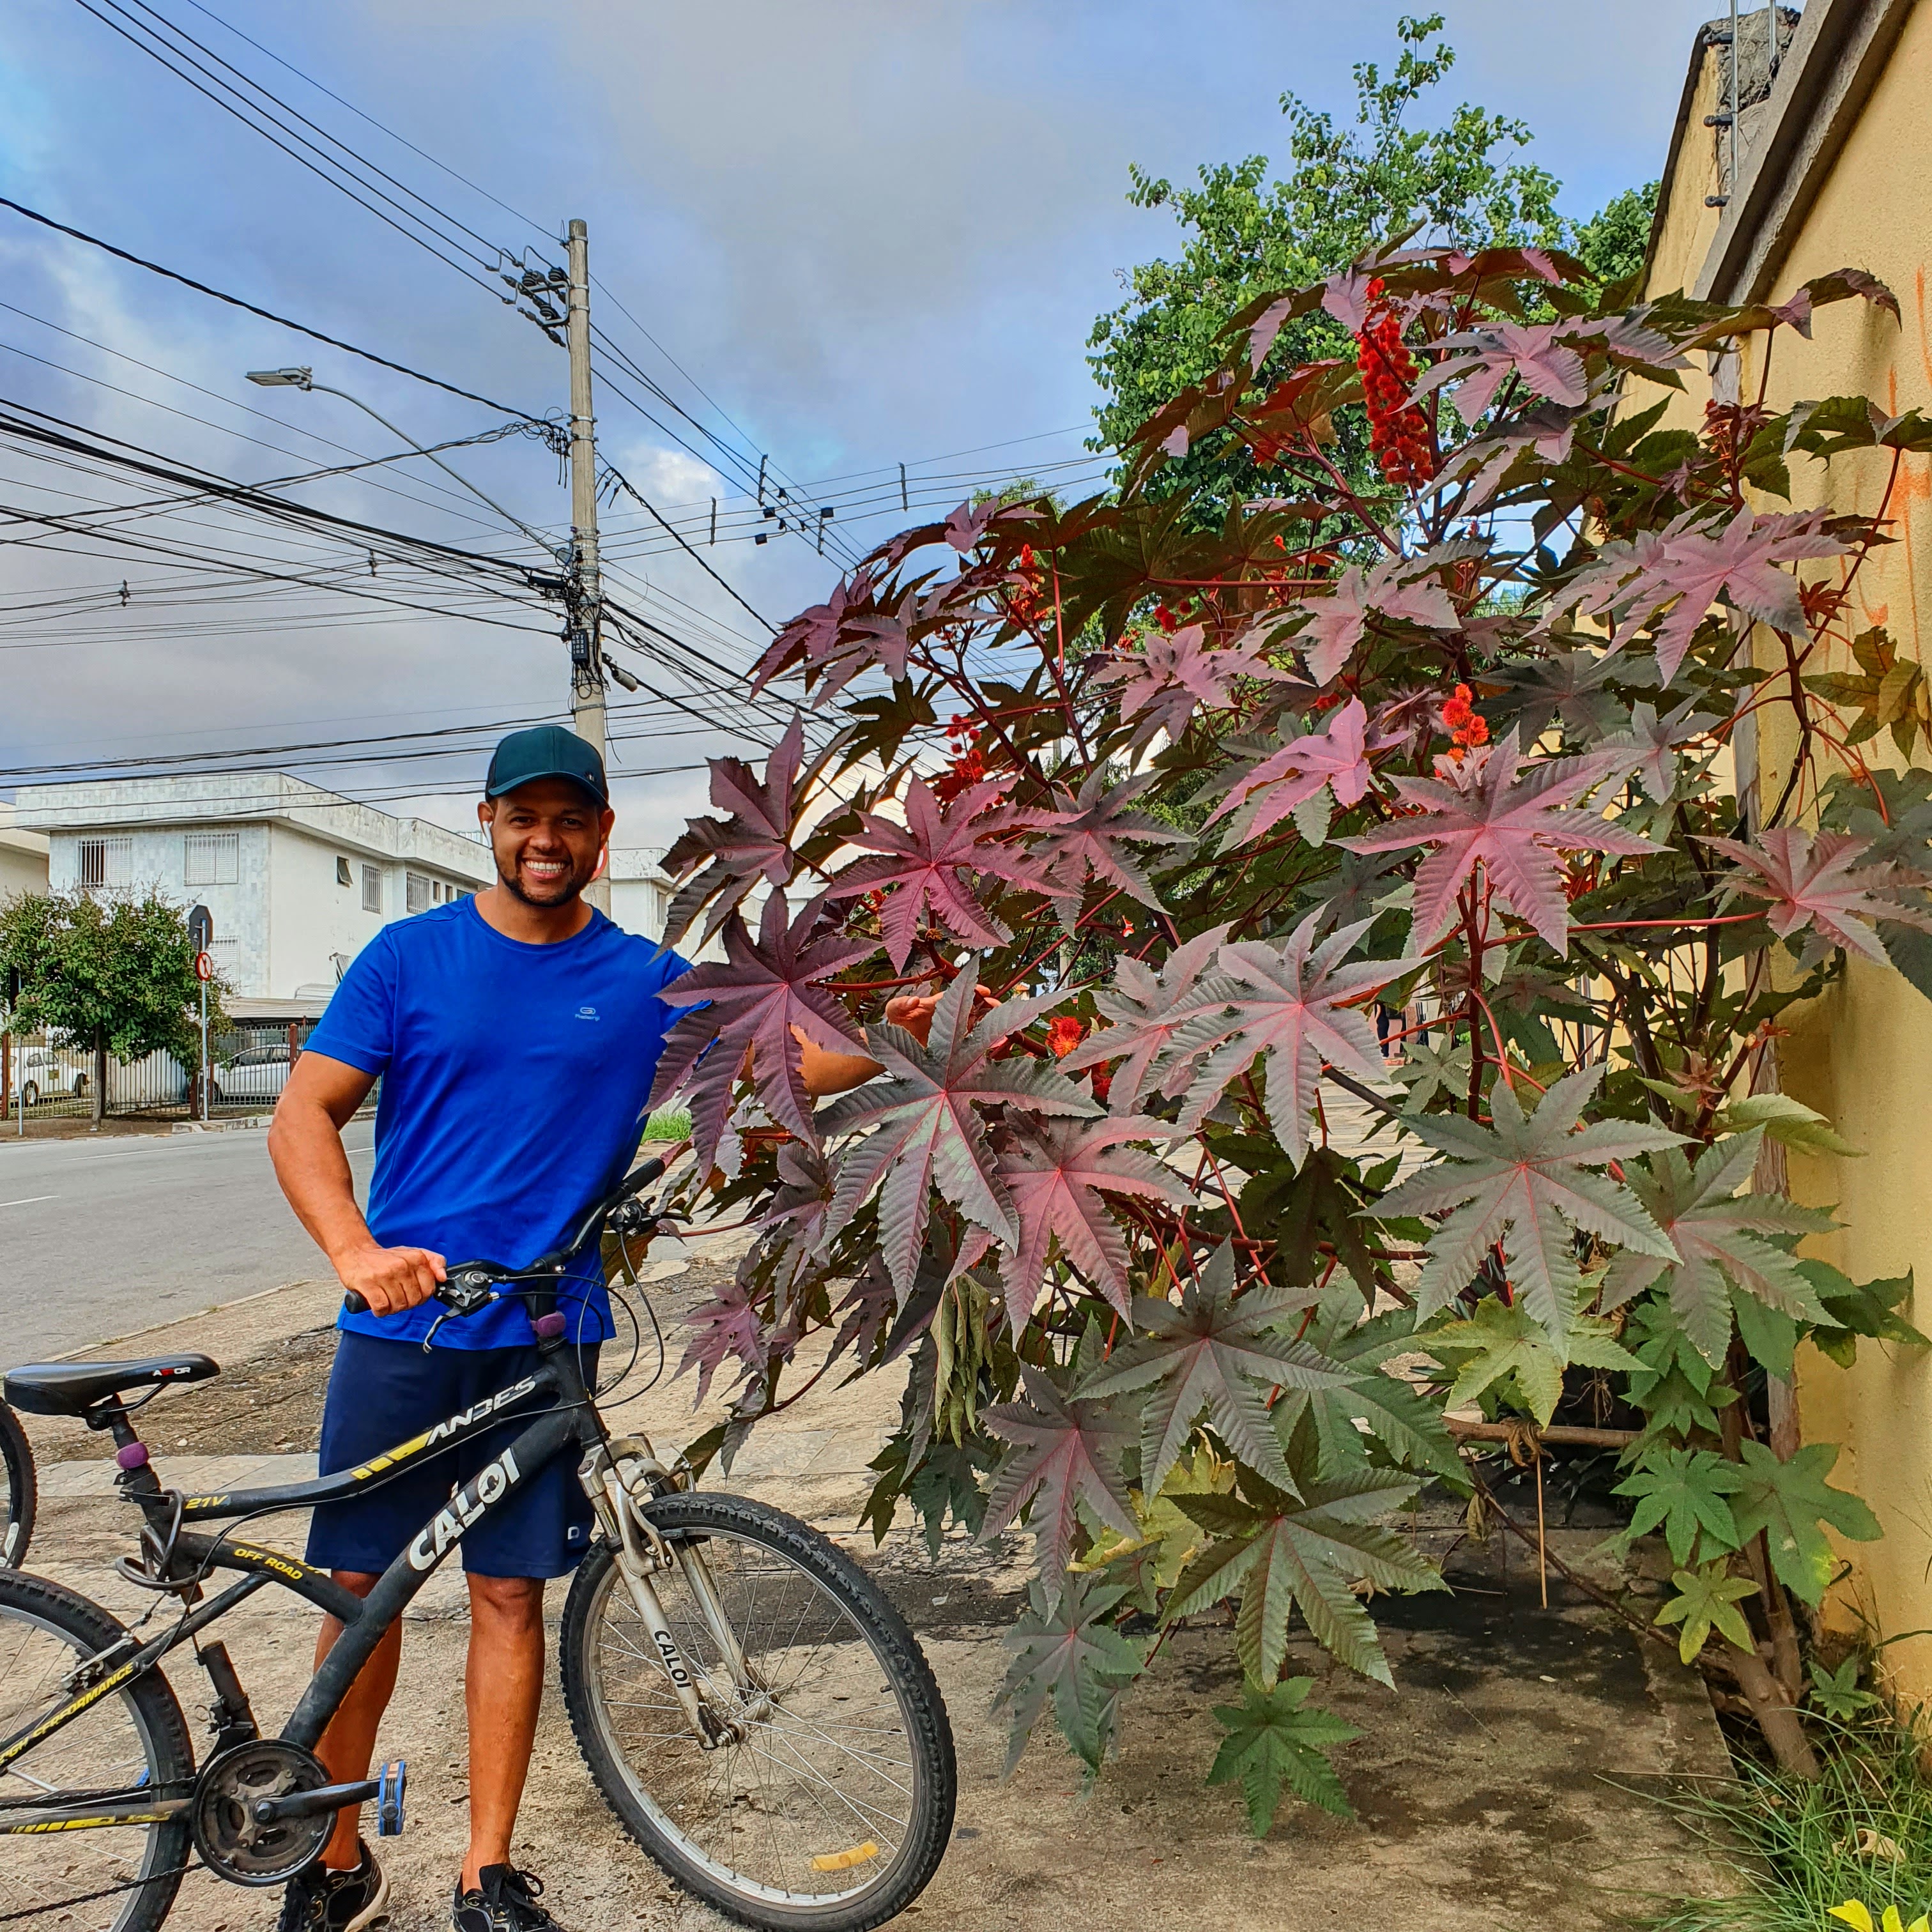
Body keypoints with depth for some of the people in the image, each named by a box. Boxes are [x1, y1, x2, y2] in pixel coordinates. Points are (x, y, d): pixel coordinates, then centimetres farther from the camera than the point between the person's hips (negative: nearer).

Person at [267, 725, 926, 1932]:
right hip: (402, 1323, 0)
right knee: (361, 1585, 7)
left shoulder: (647, 981, 4)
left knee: (511, 1595, 7)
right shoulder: (412, 956, 0)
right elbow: (305, 1115, -3)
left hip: (545, 1336, 1)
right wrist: (355, 1252, -18)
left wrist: (895, 1039, -14)